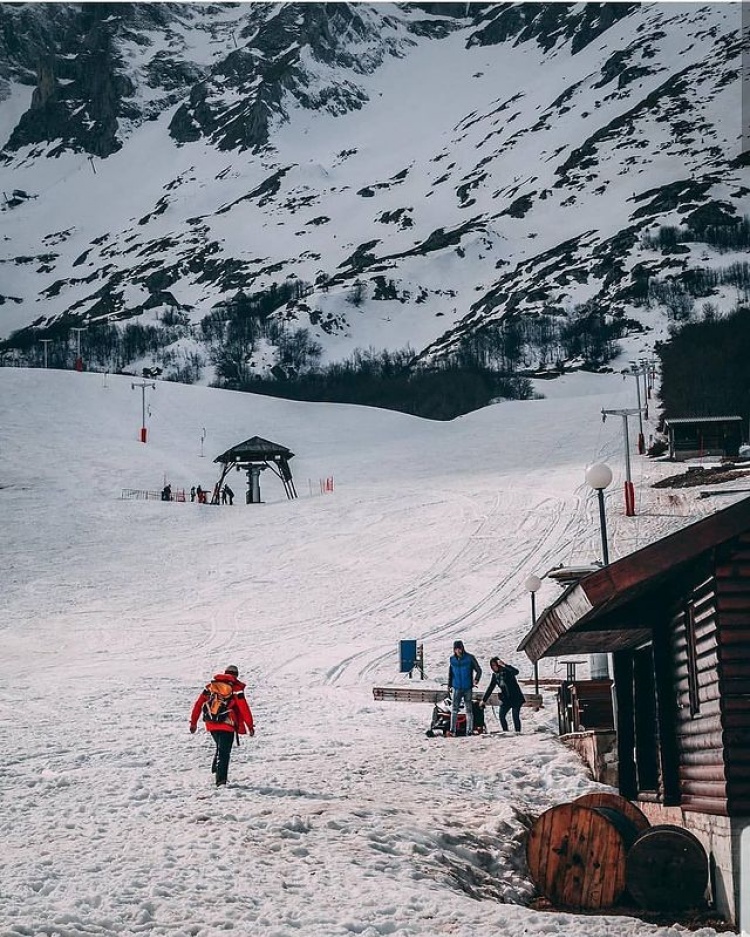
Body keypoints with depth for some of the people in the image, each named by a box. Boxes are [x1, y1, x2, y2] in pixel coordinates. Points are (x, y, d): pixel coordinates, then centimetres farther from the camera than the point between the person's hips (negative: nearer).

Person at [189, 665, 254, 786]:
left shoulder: (211, 685, 12)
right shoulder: (236, 688, -2)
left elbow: (198, 704, 12)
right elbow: (244, 709, -7)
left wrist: (193, 722, 18)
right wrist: (250, 726, -1)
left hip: (211, 724, 5)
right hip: (227, 726, -5)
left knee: (220, 747, 26)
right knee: (224, 752, 0)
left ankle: (215, 771, 17)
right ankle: (221, 778, -9)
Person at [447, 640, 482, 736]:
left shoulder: (470, 658, -3)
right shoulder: (452, 659, 6)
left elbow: (478, 670, 2)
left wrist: (476, 679, -13)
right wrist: (449, 684, 13)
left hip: (468, 688, -2)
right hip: (456, 688, 2)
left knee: (468, 709, 2)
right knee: (454, 709, -7)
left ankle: (469, 731, 6)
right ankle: (452, 730, -8)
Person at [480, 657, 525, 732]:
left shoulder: (507, 671, -11)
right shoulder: (495, 675, 6)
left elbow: (516, 672, -33)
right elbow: (490, 688, 14)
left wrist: (504, 665, -39)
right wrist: (484, 700, 14)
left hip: (516, 697, -6)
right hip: (505, 699, 6)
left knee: (515, 716, -10)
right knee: (502, 716, -6)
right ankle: (505, 732, 3)